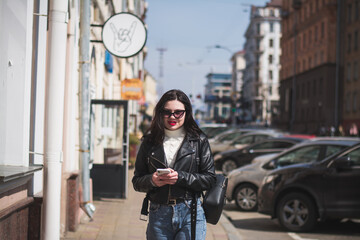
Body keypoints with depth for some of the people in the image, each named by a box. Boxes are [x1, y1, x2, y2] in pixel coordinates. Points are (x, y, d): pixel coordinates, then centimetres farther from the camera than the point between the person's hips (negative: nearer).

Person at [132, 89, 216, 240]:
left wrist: (180, 177, -13)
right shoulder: (150, 141, 9)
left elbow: (210, 179, 0)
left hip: (190, 213, -2)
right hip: (158, 214, 2)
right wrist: (152, 180, -10)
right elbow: (137, 181, 11)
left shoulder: (199, 140, 4)